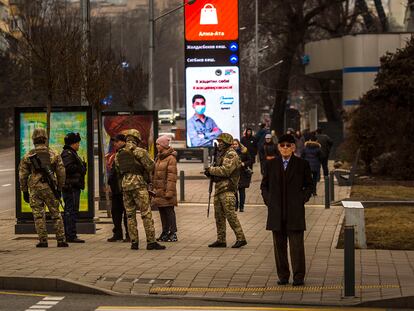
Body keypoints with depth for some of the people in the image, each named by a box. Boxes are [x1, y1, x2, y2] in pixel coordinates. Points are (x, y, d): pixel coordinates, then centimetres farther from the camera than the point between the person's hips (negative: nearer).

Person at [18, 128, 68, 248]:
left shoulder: (27, 156, 2)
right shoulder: (54, 154, 4)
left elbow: (22, 175, 3)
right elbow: (61, 173, 4)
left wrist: (25, 191, 11)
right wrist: (59, 188, 13)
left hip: (35, 188, -1)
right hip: (50, 188, 1)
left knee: (39, 215, 3)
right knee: (56, 214, 7)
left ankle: (43, 241, 0)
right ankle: (61, 240, 4)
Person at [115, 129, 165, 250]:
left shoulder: (118, 154, 14)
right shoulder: (139, 151, -5)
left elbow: (118, 169, 15)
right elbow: (150, 166, -8)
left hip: (125, 184, 6)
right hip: (138, 183, -6)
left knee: (130, 215, 9)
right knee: (146, 214, -5)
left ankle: (134, 242, 6)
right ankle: (151, 242, -9)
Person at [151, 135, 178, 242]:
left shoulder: (171, 158, -11)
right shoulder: (158, 158, 16)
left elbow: (172, 177, -16)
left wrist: (169, 192, -20)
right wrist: (154, 188, 17)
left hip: (166, 190, -8)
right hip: (159, 191, 8)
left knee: (169, 211, -5)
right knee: (162, 212, 12)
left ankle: (173, 233, -2)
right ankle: (165, 232, 19)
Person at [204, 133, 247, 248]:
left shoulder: (231, 155, -10)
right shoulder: (221, 154, 20)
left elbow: (225, 170, -22)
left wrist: (211, 169, -11)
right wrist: (211, 174, 3)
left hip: (227, 190, -10)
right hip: (219, 188, 10)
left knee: (231, 215, -11)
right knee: (219, 216, 11)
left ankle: (240, 238, -7)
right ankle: (221, 240, 16)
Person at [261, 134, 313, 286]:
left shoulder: (302, 164, 3)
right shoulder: (271, 164, 9)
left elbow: (309, 185, 10)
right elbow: (264, 185, 16)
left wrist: (302, 199, -3)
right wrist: (268, 201, 3)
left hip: (295, 211, -2)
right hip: (276, 212, 3)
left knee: (296, 245, -4)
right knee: (279, 245, 5)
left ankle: (298, 276, 1)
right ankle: (283, 276, 12)